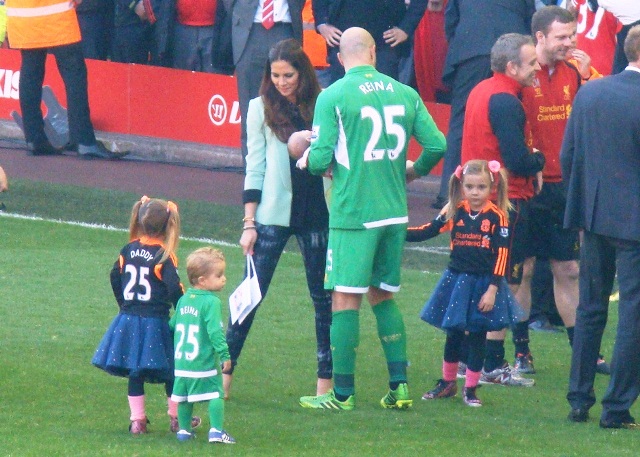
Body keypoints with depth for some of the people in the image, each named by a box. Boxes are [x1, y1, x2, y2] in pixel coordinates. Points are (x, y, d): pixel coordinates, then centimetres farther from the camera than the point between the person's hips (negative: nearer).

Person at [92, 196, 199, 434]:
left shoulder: (129, 249, 2)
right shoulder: (164, 256, -13)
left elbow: (115, 277, 12)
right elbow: (174, 289, -18)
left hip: (128, 319, 4)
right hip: (155, 322, -4)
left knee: (135, 373, 12)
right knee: (171, 372, 11)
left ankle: (137, 420, 11)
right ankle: (177, 418, 20)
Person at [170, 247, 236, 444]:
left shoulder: (183, 300, 9)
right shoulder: (211, 302, -14)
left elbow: (172, 324, 19)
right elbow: (215, 331, -20)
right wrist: (224, 355, -16)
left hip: (181, 361, 7)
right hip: (205, 362, -7)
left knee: (183, 397, 15)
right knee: (216, 394, -2)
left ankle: (184, 430, 23)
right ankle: (216, 431, -9)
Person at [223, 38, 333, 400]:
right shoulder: (261, 108, 1)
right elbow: (255, 167, 2)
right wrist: (249, 222, -1)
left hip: (317, 213, 1)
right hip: (274, 214, -1)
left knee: (325, 297, 4)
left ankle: (326, 381, 11)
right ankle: (224, 373, 5)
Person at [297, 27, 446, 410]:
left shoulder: (332, 97, -8)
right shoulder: (405, 94, 5)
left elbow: (320, 160, -11)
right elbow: (437, 145, 3)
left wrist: (310, 161, 13)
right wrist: (413, 170, 23)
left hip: (353, 213, -5)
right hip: (395, 211, 5)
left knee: (345, 299, 0)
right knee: (384, 296, 16)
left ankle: (343, 393, 2)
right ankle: (400, 386, 11)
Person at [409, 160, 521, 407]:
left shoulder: (497, 217, -9)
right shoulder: (455, 212, 0)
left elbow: (501, 255, -10)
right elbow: (428, 231, 3)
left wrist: (492, 289, -14)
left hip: (483, 284, -3)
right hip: (456, 280, 3)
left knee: (477, 336, 4)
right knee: (453, 334, 13)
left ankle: (470, 389, 15)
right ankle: (447, 382, 28)